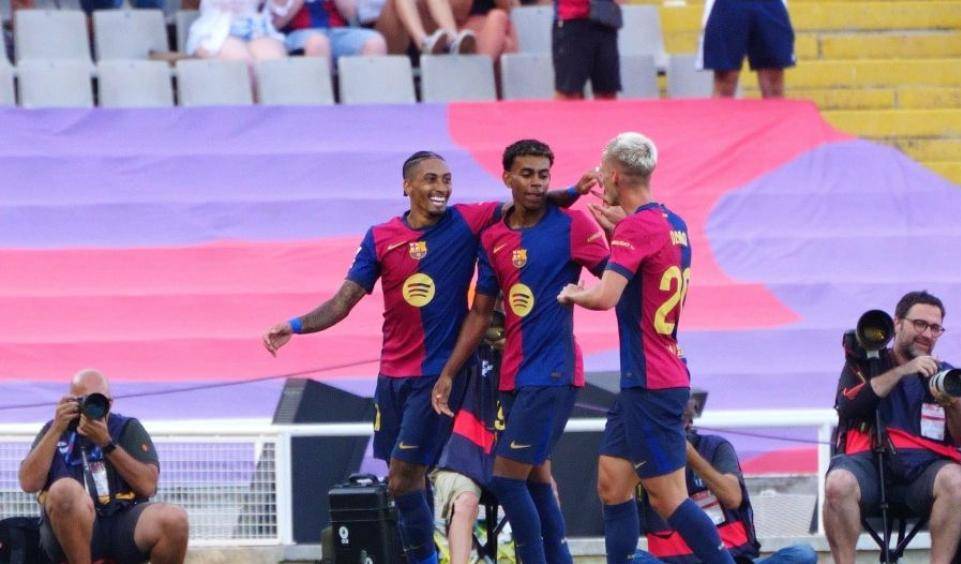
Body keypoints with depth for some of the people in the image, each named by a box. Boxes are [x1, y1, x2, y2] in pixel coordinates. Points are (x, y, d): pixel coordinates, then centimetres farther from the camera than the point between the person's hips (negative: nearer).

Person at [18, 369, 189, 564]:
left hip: (125, 521, 1)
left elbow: (147, 485, -3)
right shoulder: (55, 430, 14)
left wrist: (106, 443, -10)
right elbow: (29, 484, -1)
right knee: (65, 489, -34)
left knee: (174, 518, -29)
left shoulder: (128, 429, 13)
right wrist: (57, 431, -5)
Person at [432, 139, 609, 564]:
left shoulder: (571, 226, -6)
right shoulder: (493, 238, 11)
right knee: (536, 479, 12)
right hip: (513, 377, 7)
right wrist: (448, 374, 14)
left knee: (507, 478, -11)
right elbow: (480, 313, 16)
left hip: (552, 374, -7)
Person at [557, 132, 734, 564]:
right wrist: (616, 233, 17)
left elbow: (605, 297, -26)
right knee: (612, 484, 12)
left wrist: (573, 294, -6)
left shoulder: (636, 226, -17)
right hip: (655, 379, 10)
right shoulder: (673, 224, 11)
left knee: (668, 499, -7)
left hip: (650, 386, -10)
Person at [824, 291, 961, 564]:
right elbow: (847, 407, -6)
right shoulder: (864, 364, 16)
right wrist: (902, 371, -9)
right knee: (838, 483, -35)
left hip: (924, 465, 1)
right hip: (868, 461, -1)